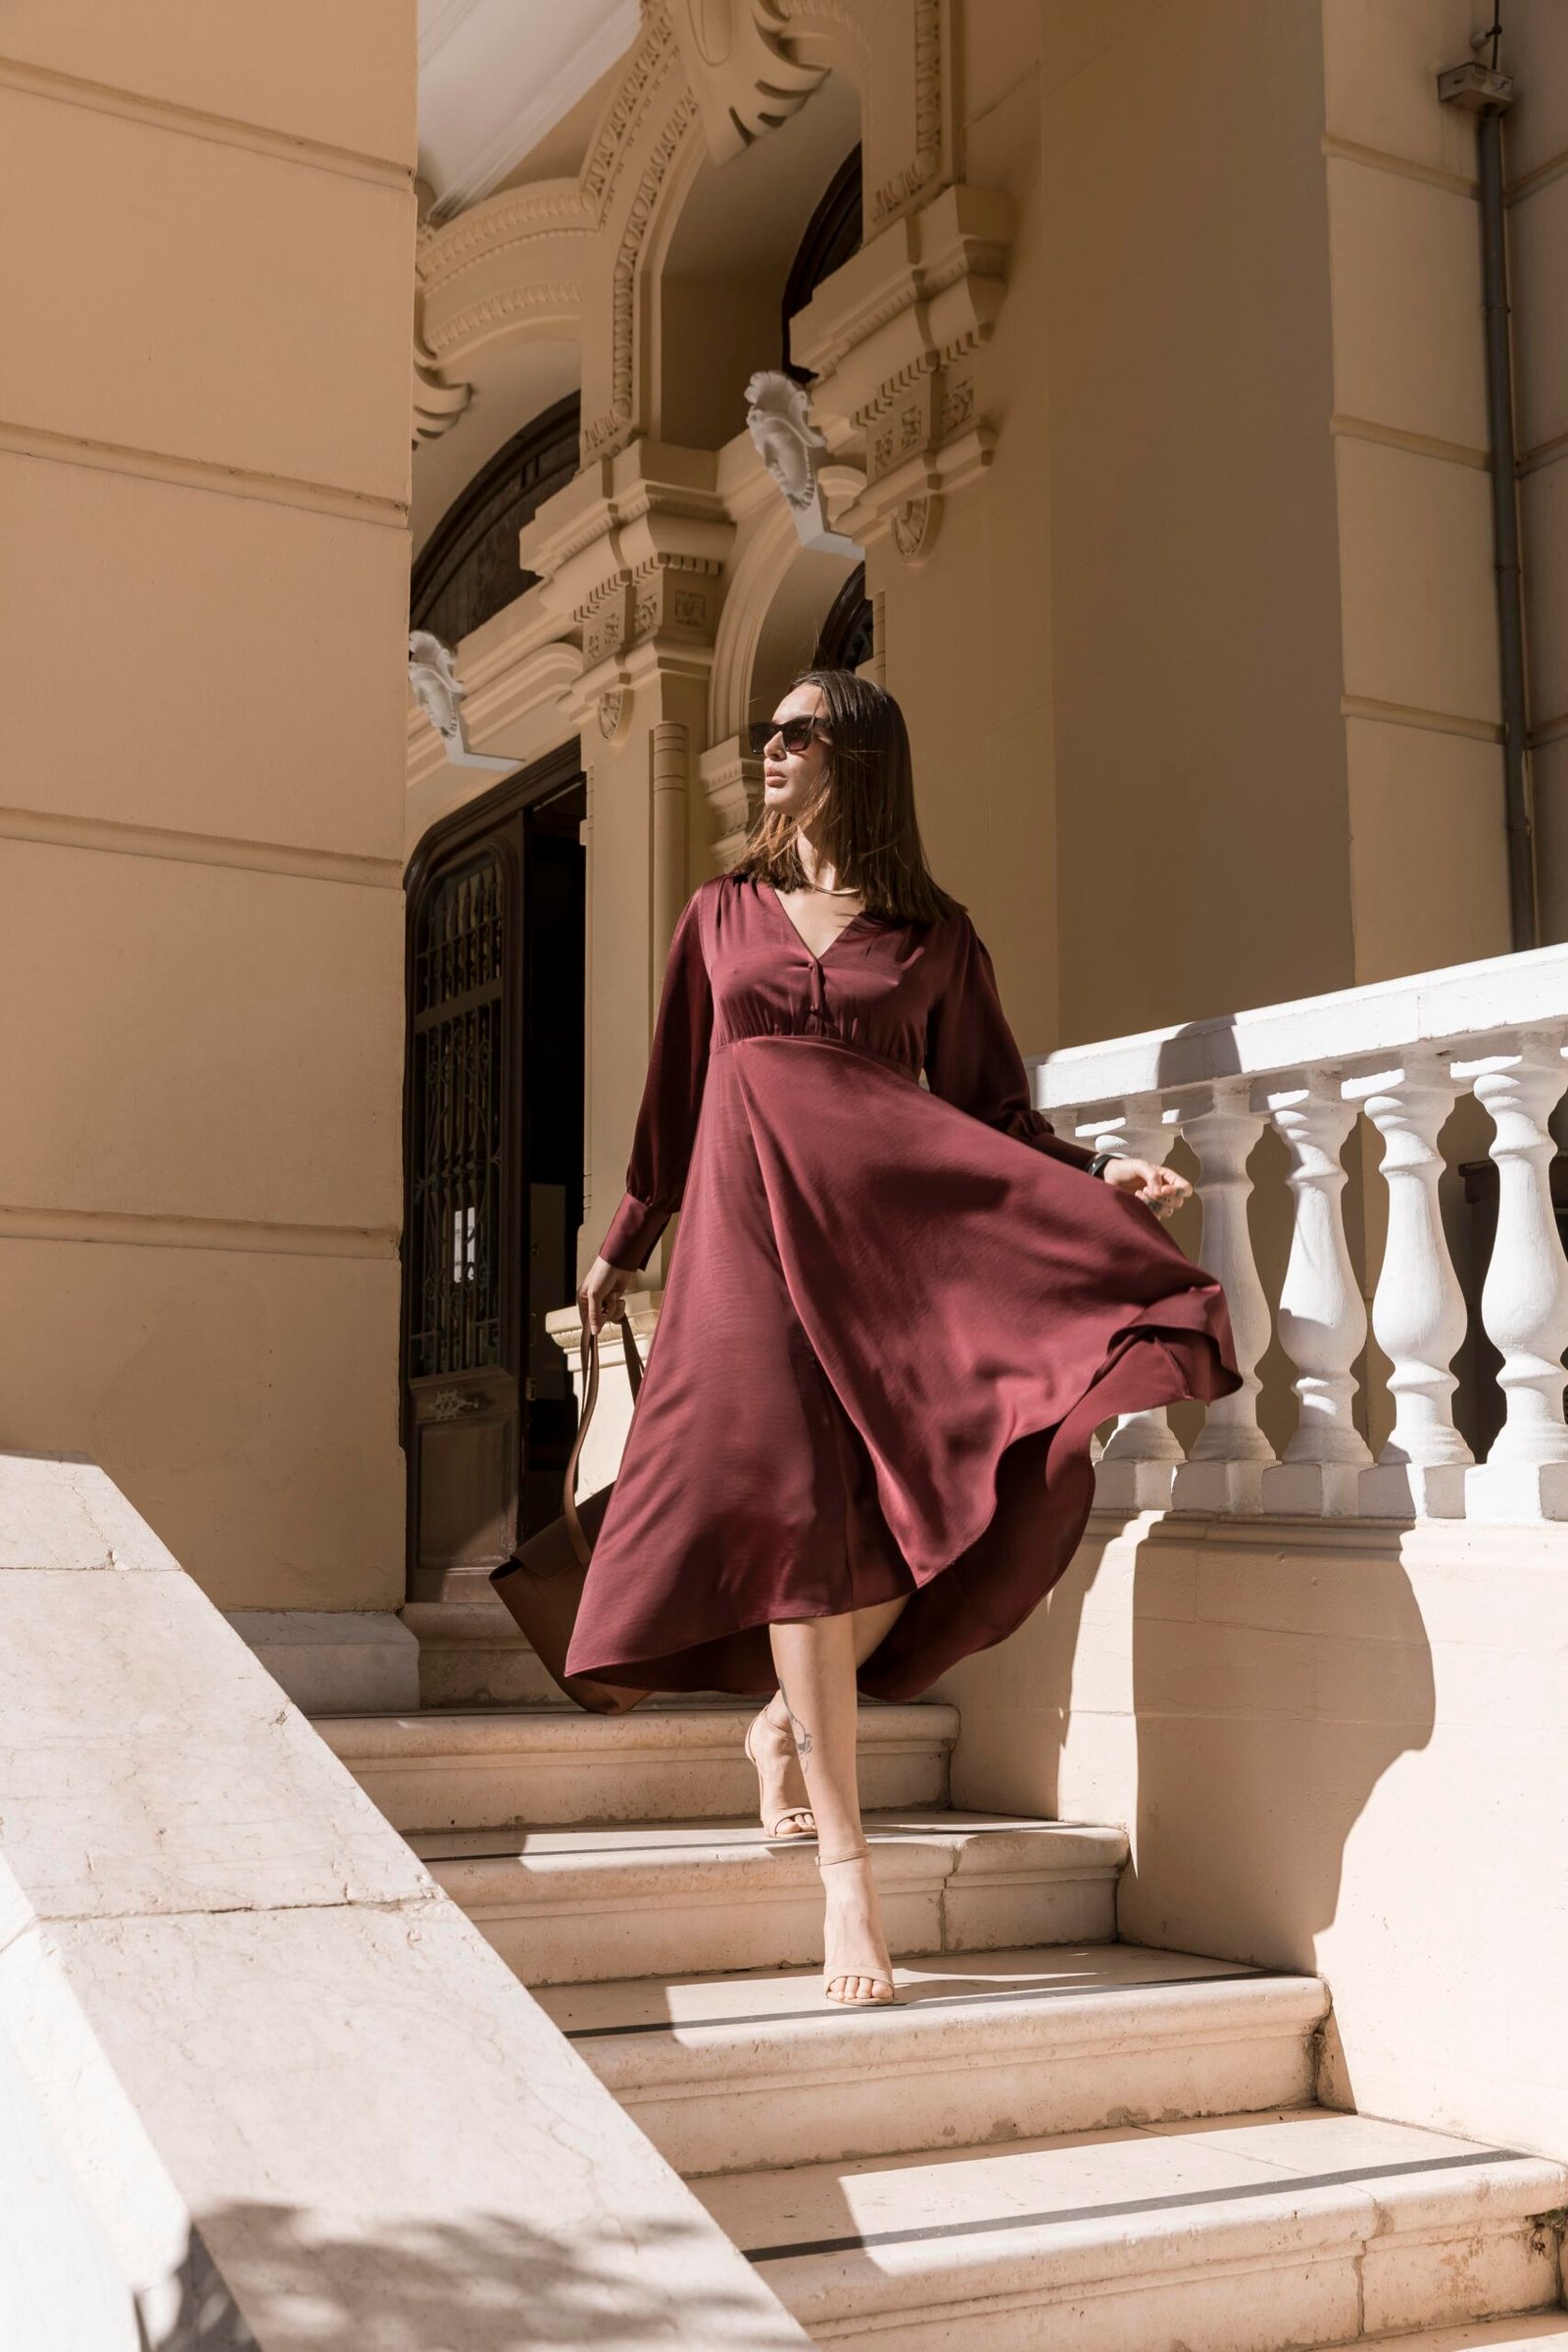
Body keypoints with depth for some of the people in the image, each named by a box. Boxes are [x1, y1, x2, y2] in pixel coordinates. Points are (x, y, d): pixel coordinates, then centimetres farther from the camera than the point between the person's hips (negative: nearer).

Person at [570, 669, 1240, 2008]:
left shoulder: (935, 935, 14)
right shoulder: (723, 913, 18)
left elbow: (989, 1103, 10)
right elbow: (676, 1094, 23)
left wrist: (1099, 1179, -7)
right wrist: (626, 1244, 28)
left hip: (897, 1212, 0)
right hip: (756, 1214, 0)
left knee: (1020, 1467, -19)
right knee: (804, 1496, -15)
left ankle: (790, 1717, 3)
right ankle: (842, 1861, -13)